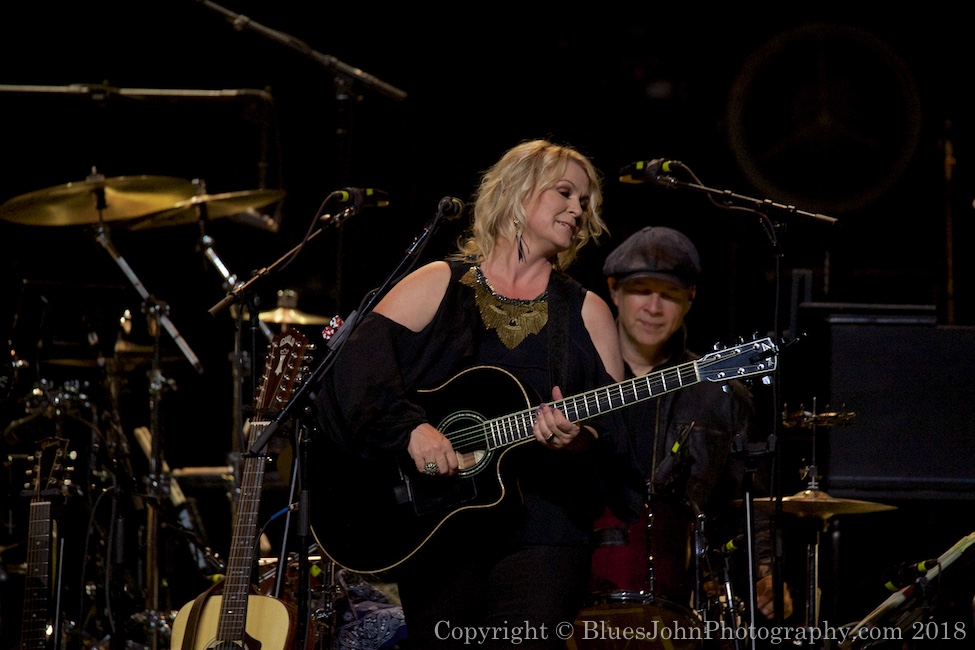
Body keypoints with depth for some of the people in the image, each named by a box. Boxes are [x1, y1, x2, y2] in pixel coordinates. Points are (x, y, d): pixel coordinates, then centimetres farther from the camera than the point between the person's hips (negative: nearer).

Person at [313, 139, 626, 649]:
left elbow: (617, 428, 5)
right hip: (432, 527, 0)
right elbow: (357, 364, -4)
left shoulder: (586, 313, 12)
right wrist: (412, 429, -18)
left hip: (541, 525, 0)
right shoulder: (437, 285, 8)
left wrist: (579, 438, -16)